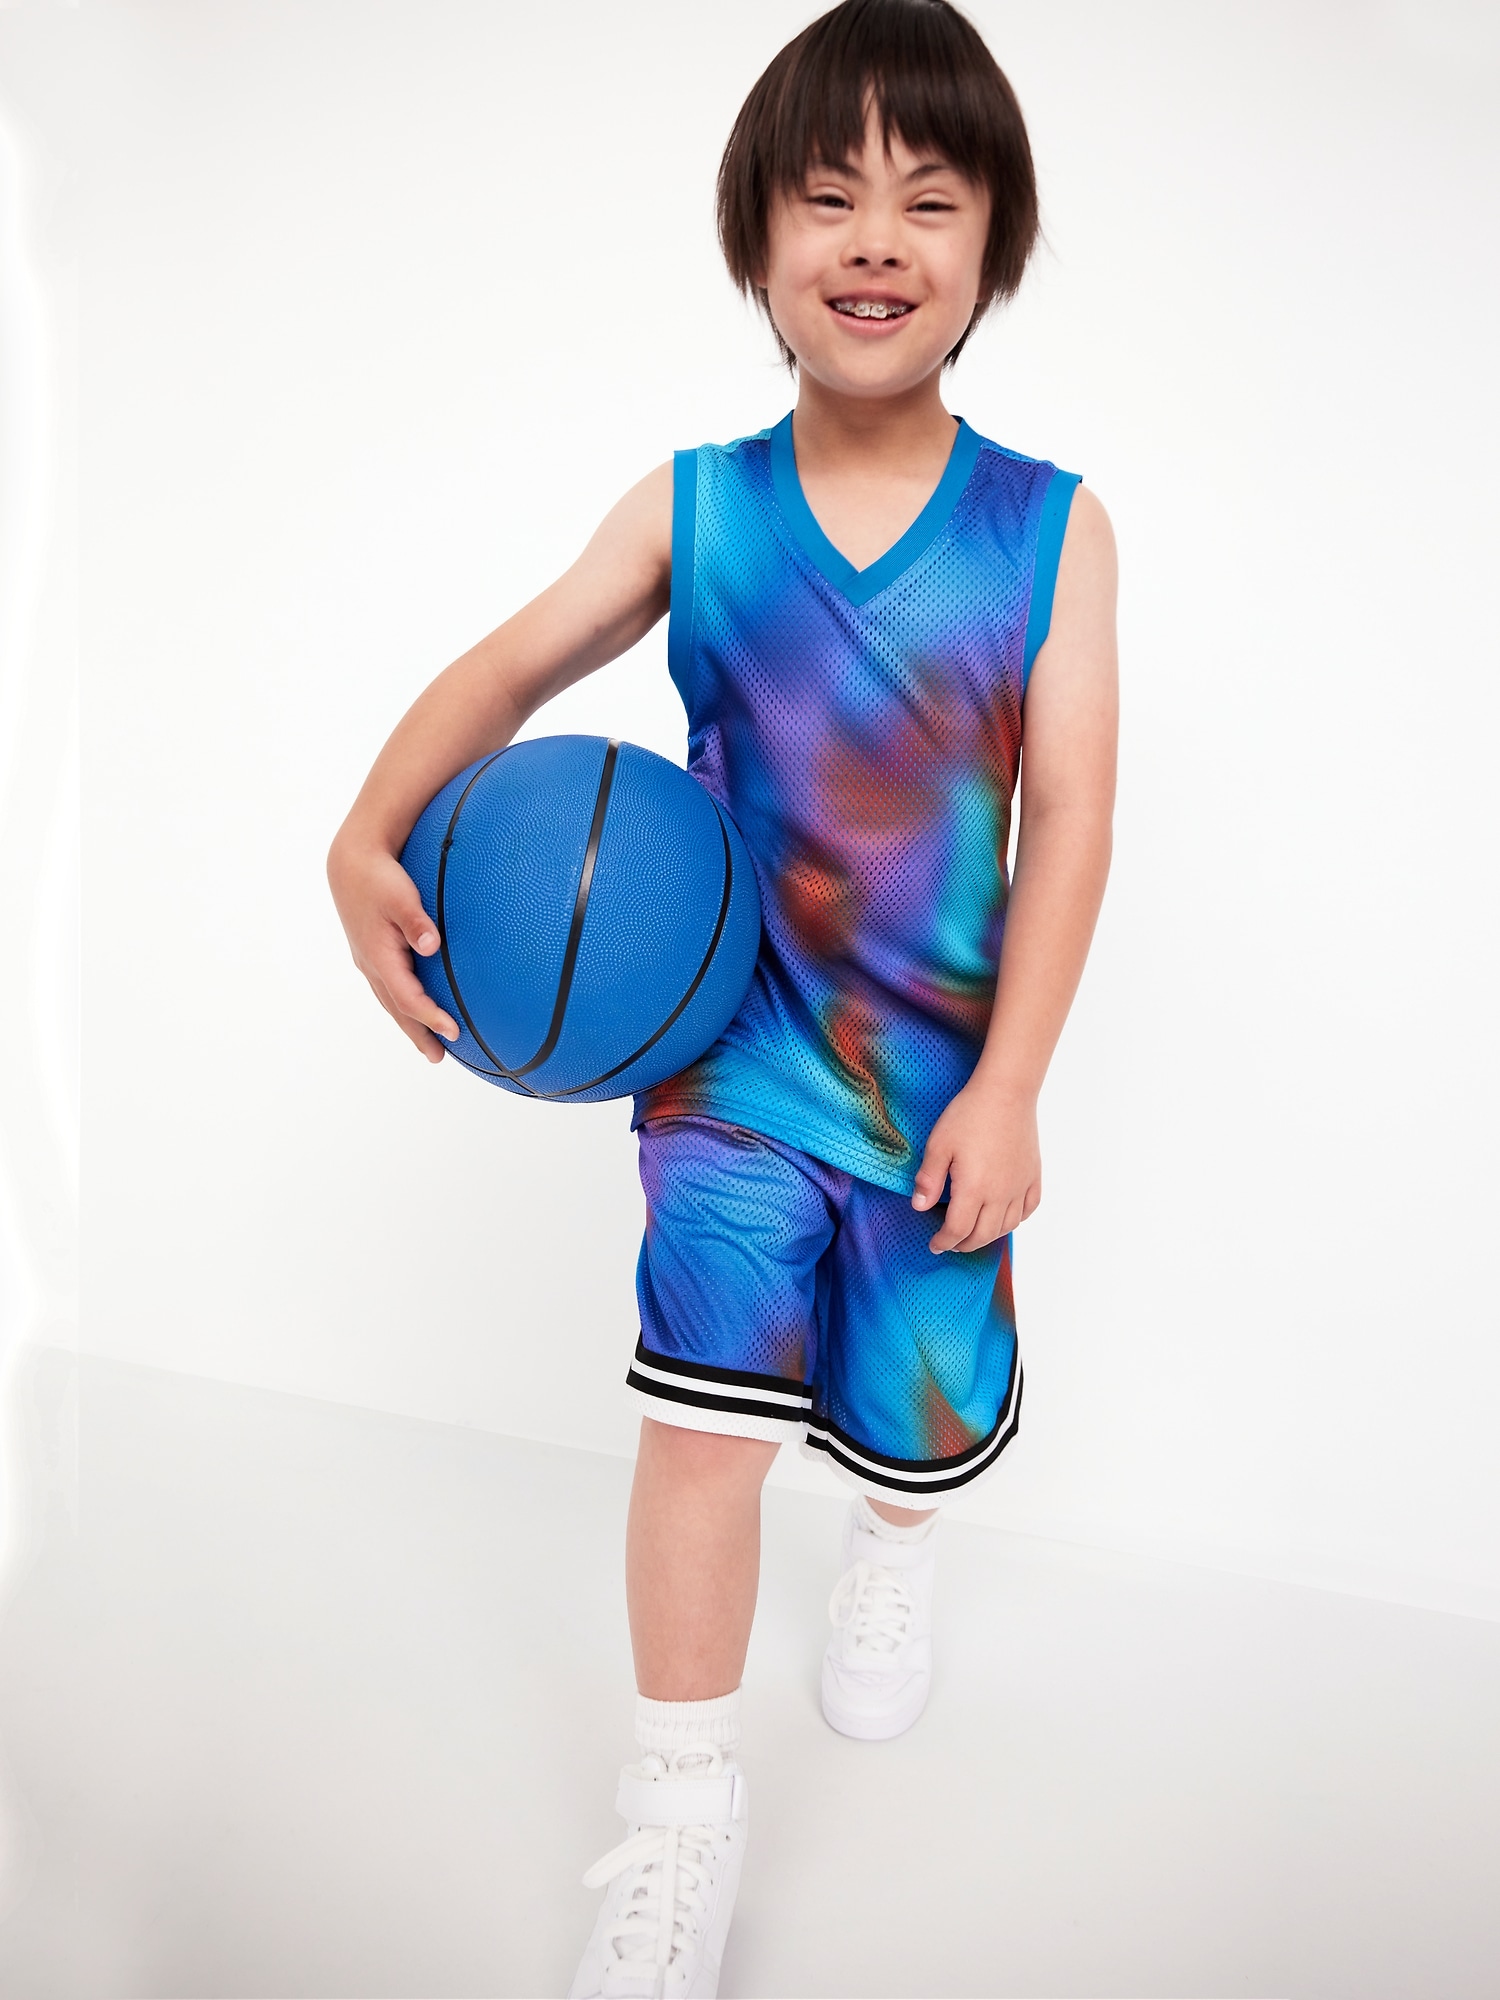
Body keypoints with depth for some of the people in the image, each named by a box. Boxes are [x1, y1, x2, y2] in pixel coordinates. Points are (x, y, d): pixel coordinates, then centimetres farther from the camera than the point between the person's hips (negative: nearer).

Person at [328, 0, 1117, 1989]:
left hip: (941, 1065, 1)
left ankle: (895, 1546, 56)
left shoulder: (1051, 529, -7)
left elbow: (1068, 813, -9)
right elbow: (513, 666, -1)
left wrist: (1008, 1084, -13)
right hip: (735, 1050, 0)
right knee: (706, 1413, -4)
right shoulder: (694, 508, -4)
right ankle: (686, 1808, 18)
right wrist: (373, 837, -19)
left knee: (919, 1407, 17)